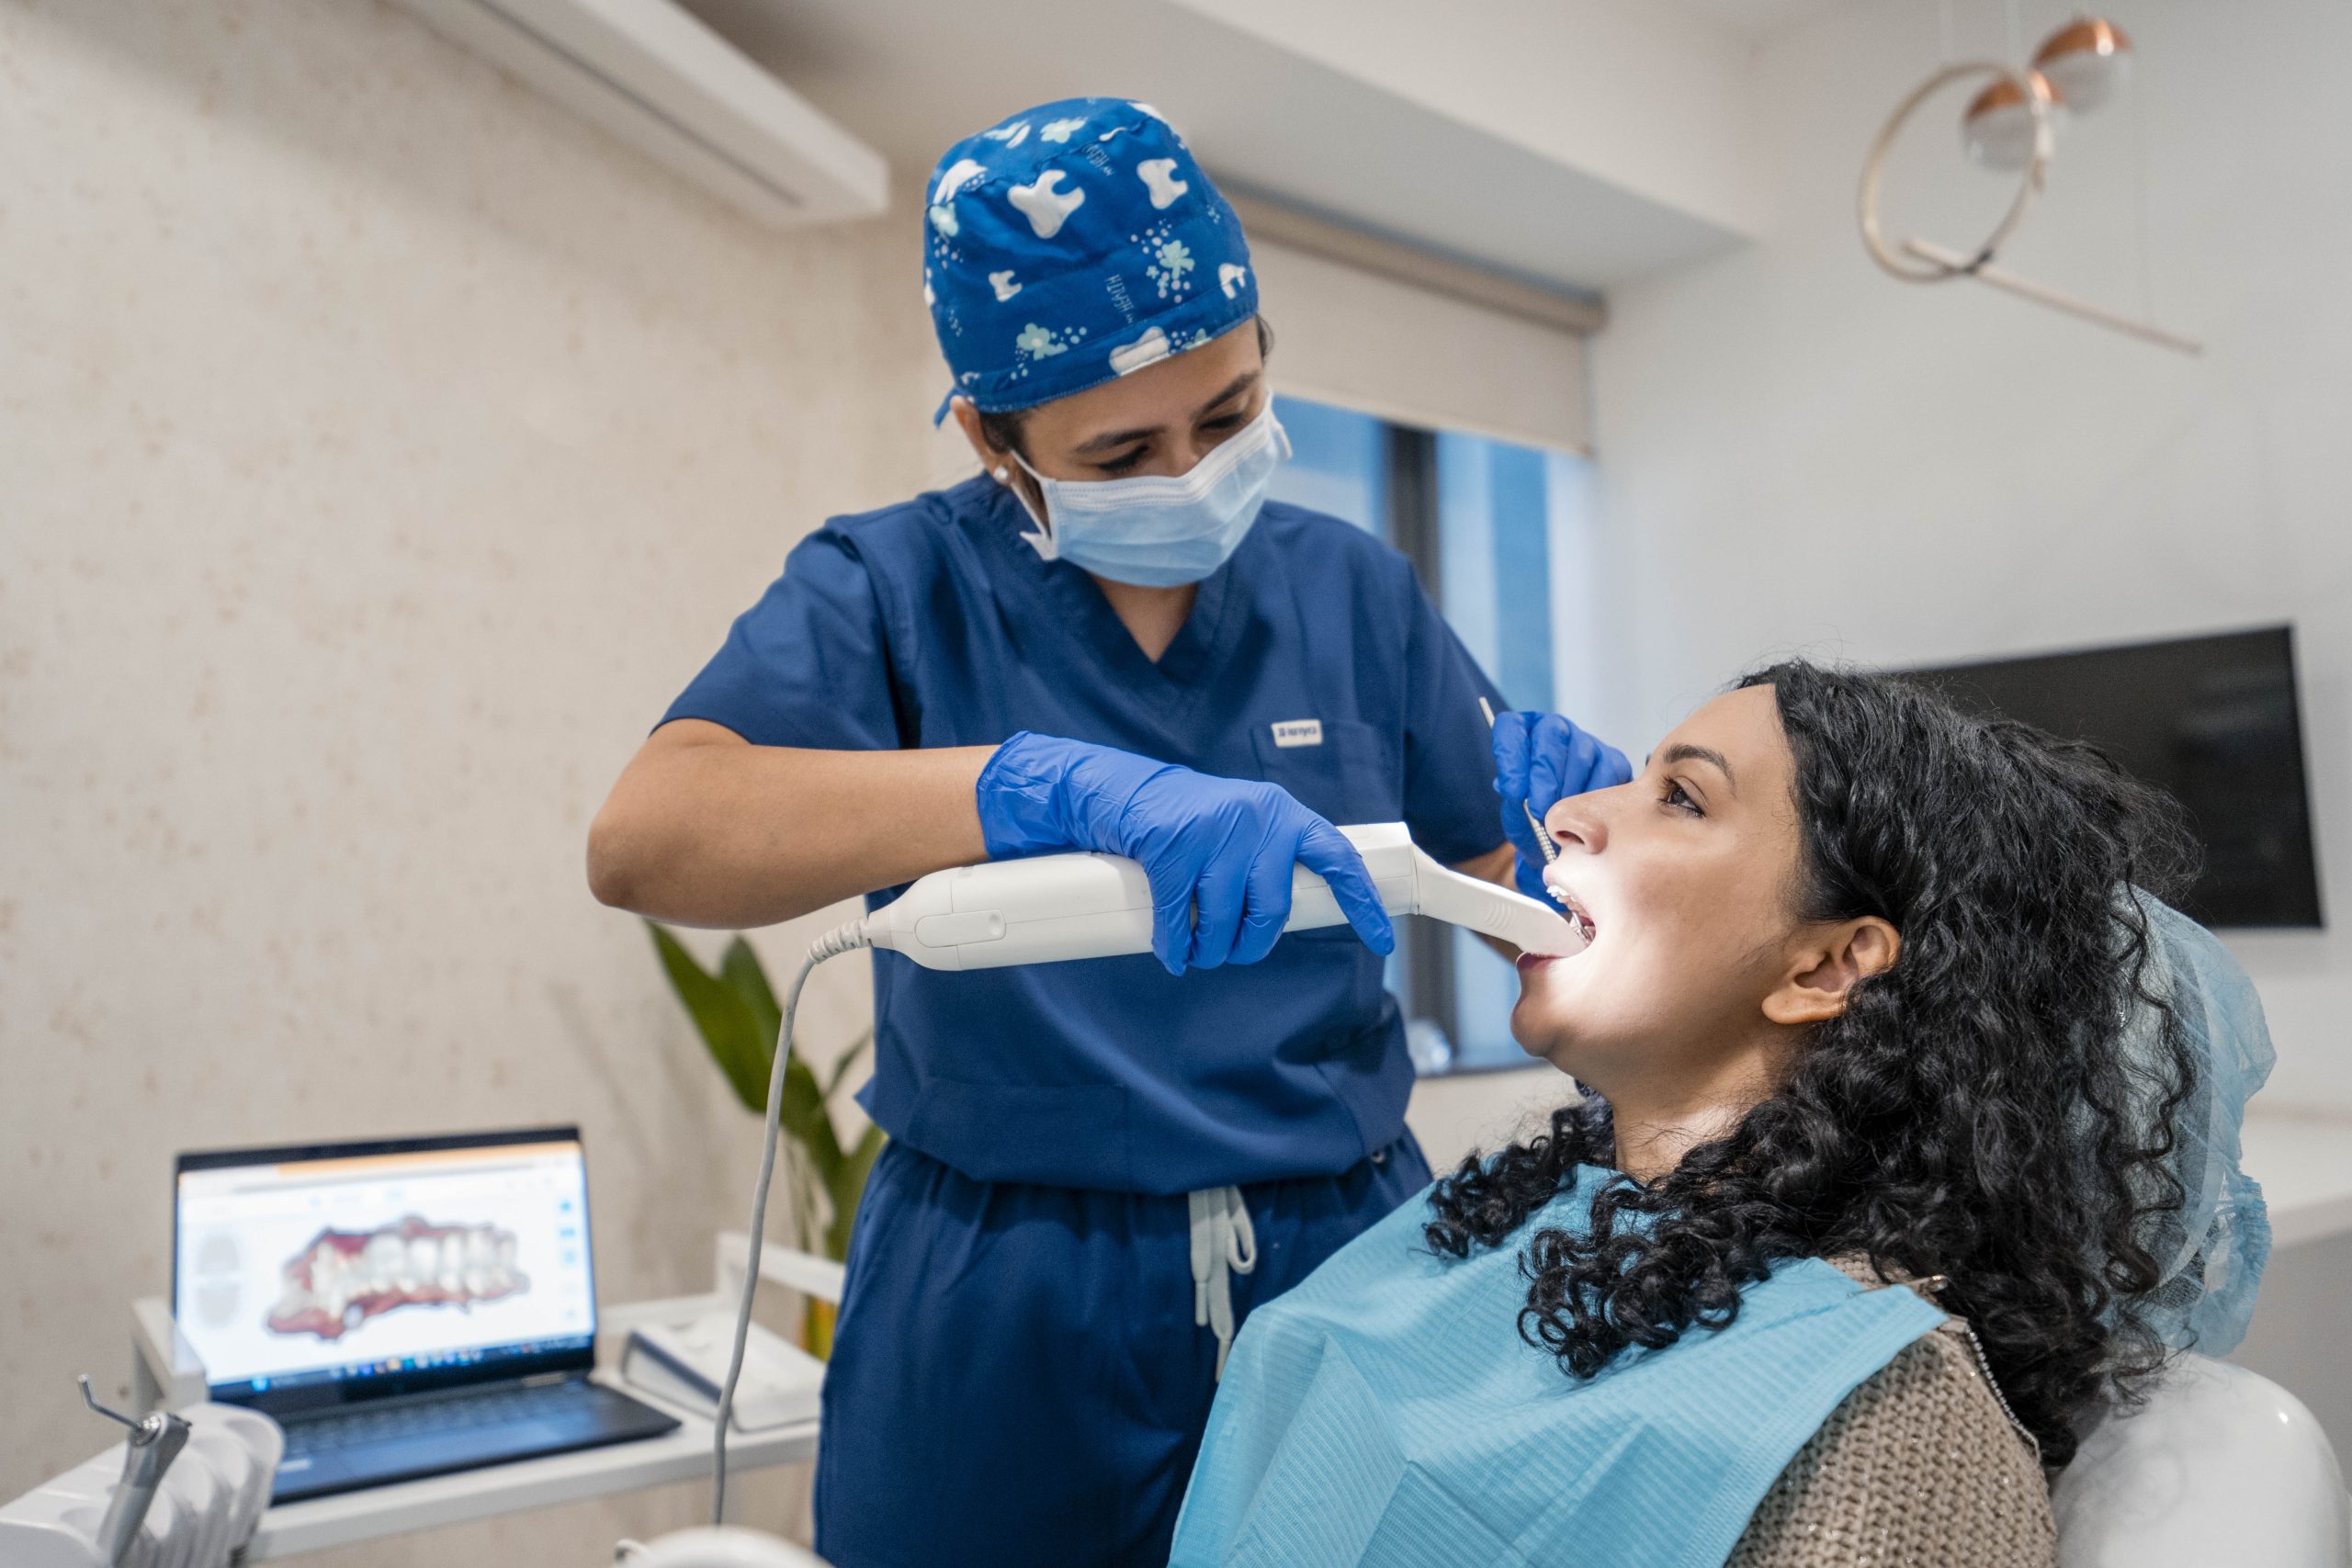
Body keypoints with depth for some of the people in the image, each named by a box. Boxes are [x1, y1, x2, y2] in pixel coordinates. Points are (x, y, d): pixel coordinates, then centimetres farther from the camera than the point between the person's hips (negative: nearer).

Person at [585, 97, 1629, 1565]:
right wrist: (1058, 788, -37)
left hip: (1345, 1262, 3)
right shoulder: (896, 589, -7)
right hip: (1005, 1303, -2)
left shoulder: (1356, 589, 2)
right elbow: (645, 839, -25)